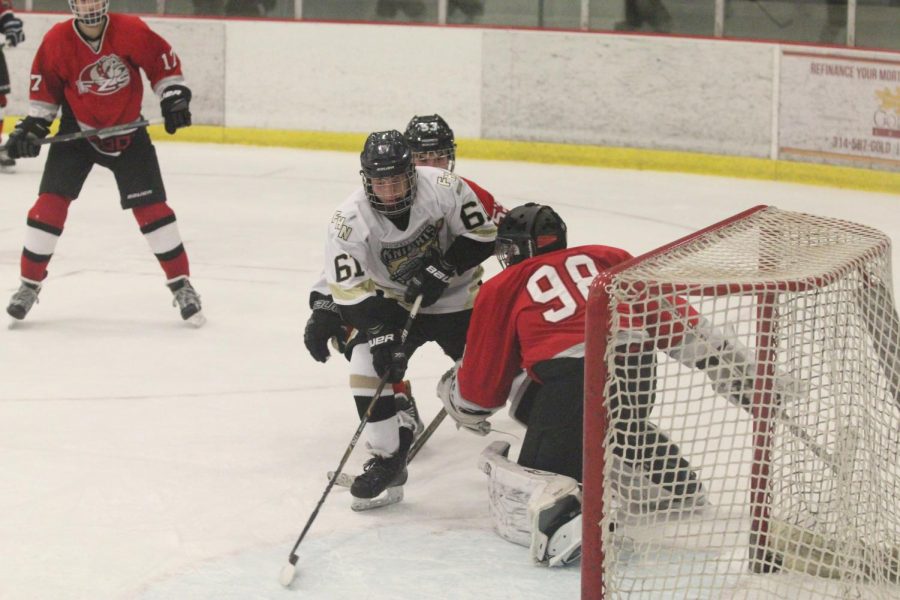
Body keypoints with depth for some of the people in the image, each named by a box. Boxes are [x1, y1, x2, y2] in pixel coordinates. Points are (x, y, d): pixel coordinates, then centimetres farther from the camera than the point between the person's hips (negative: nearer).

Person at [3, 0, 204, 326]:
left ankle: (181, 284, 8)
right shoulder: (57, 40, -14)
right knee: (51, 202, -8)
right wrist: (31, 127, -7)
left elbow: (164, 61, -3)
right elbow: (45, 89, 0)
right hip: (76, 130, 1)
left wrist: (174, 97, -10)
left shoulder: (131, 30, -18)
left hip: (127, 131, -1)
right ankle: (30, 284, 7)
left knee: (151, 207, -4)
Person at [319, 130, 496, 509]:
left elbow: (480, 235, -13)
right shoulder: (350, 220, -23)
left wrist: (441, 271, -24)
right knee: (368, 365, -20)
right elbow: (350, 290, -21)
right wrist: (378, 333, -32)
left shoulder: (443, 188, -24)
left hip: (453, 295, 0)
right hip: (390, 302, 0)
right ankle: (388, 457, -6)